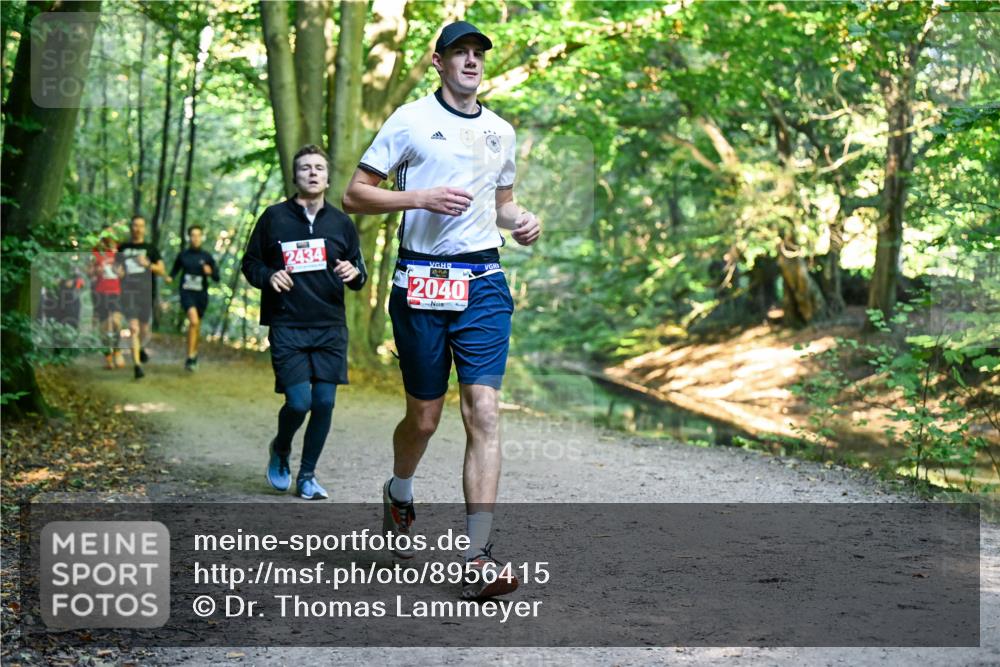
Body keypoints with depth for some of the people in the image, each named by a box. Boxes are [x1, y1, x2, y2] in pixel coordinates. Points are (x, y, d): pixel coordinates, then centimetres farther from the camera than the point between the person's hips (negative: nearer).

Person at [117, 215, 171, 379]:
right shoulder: (122, 248, 8)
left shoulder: (150, 248, 5)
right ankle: (137, 365, -17)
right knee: (134, 328, -14)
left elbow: (162, 270, 0)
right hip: (128, 292, -1)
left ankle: (141, 348, 44)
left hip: (146, 293, 1)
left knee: (144, 331, 9)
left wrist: (148, 264, -16)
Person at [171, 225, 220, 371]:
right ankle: (191, 357, -21)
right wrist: (169, 278, -5)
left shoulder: (207, 257, 2)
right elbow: (175, 270, 16)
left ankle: (194, 353, 38)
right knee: (193, 320, -23)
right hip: (186, 292, -2)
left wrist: (210, 272, -18)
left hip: (201, 294, 2)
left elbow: (217, 278, 3)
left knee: (197, 325, 15)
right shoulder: (183, 255, 2)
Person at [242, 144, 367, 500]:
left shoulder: (341, 222, 9)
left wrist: (354, 273, -9)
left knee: (324, 403, -1)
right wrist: (268, 276, -10)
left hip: (330, 328, 3)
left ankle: (307, 476, 16)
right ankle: (280, 449, 22)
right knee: (298, 402, -11)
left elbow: (360, 273, 15)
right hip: (287, 327, -2)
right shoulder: (274, 217, 3)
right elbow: (250, 262, 11)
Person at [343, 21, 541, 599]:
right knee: (424, 417, 6)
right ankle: (400, 496, 40)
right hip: (421, 282, -3)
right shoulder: (411, 119, 1)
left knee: (484, 411, -10)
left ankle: (479, 560, -11)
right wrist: (420, 197, -15)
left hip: (484, 280, 3)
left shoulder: (500, 131, 15)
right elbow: (355, 194, -1)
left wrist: (521, 222, 6)